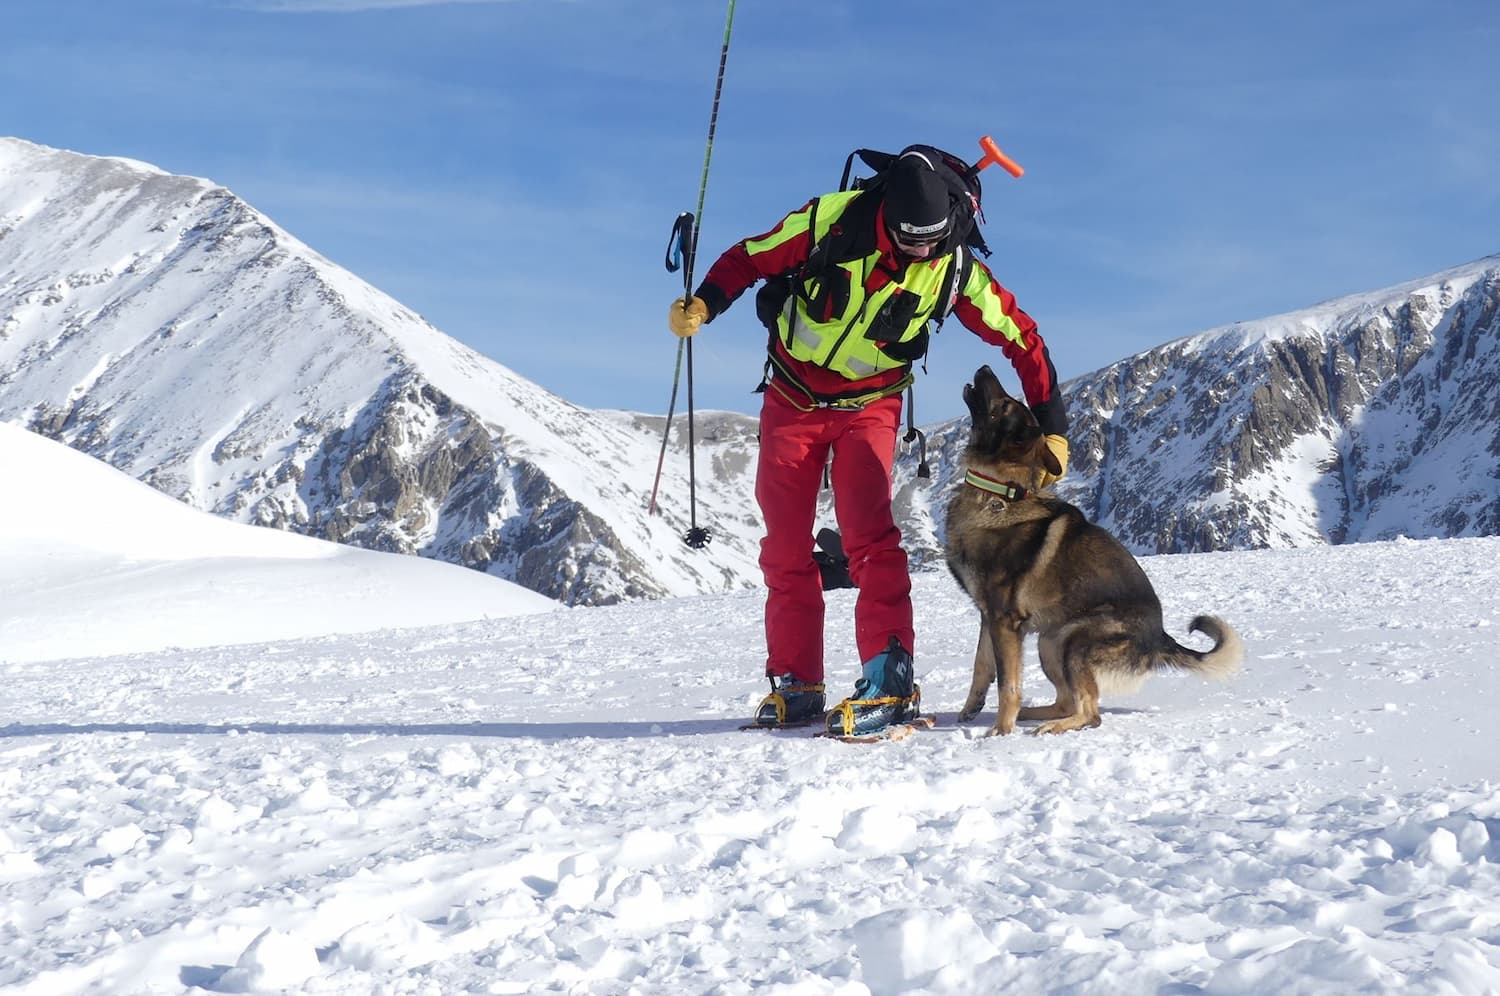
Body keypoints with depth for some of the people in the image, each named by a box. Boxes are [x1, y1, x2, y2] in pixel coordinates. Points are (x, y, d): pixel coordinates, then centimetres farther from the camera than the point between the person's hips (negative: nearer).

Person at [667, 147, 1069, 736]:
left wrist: (1051, 427, -10)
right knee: (784, 548, 2)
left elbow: (1022, 340, -6)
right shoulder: (832, 220, -20)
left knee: (867, 534, -22)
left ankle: (888, 677, -21)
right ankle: (796, 684, 12)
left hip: (869, 407, -1)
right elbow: (751, 257, -8)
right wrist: (704, 303, -24)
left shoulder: (955, 271, -16)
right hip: (791, 399, 1)